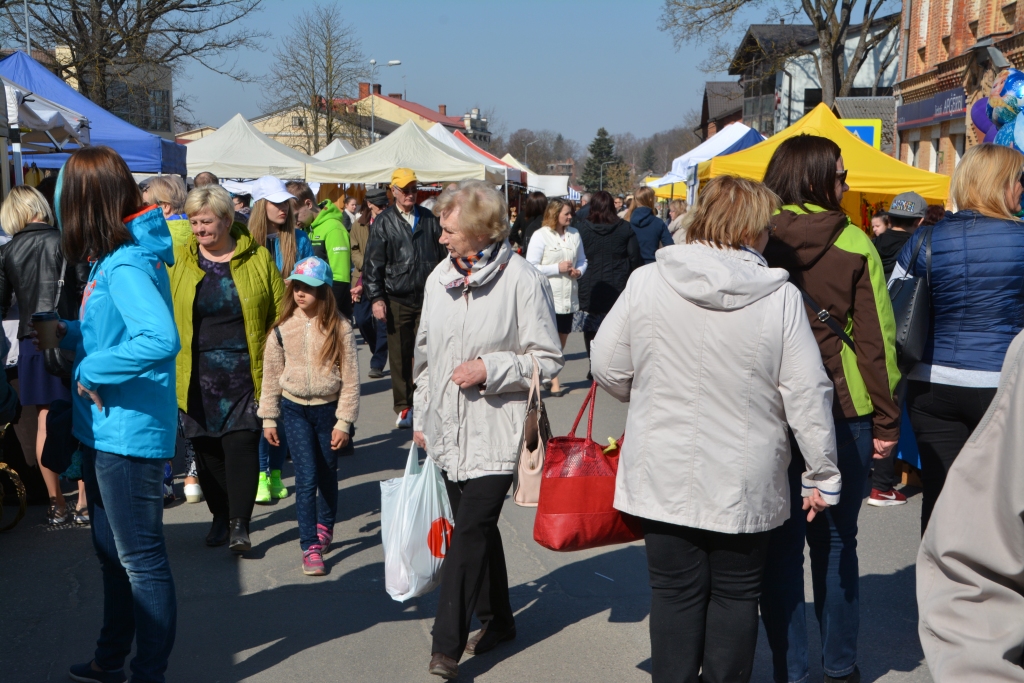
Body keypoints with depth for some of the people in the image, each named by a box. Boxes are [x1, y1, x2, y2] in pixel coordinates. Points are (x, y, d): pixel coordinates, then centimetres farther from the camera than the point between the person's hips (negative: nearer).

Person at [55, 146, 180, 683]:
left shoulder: (125, 265, -22)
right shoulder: (116, 258, 8)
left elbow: (161, 339, -37)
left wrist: (92, 370, -26)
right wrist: (69, 334, 5)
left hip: (129, 433, -11)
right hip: (103, 429, 11)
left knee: (141, 559, 3)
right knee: (112, 552, 22)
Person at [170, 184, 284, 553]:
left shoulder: (258, 259, 2)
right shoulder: (177, 261, 6)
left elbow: (281, 315, 4)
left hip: (246, 373, -2)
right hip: (197, 376, 2)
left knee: (241, 442, -7)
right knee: (207, 446, 7)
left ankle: (239, 525, -2)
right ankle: (220, 515, 23)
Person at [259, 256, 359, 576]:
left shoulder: (340, 328, -9)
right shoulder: (283, 328, -4)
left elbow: (350, 378, -7)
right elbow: (271, 375, 4)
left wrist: (344, 421, -9)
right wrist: (269, 418, 5)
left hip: (328, 408, 0)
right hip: (295, 409, 0)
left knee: (328, 474, 15)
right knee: (306, 477, -7)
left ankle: (324, 526, 41)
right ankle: (310, 546, -1)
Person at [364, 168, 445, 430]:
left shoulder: (430, 219, 10)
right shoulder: (383, 222, 3)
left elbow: (442, 256, 13)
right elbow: (373, 263, 1)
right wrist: (375, 298, -6)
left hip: (428, 298, 1)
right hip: (397, 300, -1)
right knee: (399, 357, 3)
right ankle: (403, 407, 13)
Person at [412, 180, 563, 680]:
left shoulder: (522, 281, -12)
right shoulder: (440, 277, 7)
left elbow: (548, 359, -8)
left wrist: (490, 369, -18)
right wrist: (421, 417, 18)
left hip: (495, 431, -6)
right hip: (448, 428, 6)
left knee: (471, 529, -8)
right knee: (475, 527, 16)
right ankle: (497, 620, 33)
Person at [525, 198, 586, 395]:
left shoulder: (574, 234, 9)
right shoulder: (541, 236, -6)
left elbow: (582, 260, 19)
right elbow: (531, 267, -11)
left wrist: (579, 271, -3)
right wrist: (557, 268, -14)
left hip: (569, 296, 5)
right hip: (548, 296, -5)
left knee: (562, 337, 11)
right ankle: (553, 380, 5)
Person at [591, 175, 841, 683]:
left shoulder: (646, 283, -8)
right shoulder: (781, 297, -11)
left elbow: (608, 370, -1)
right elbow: (808, 394, -8)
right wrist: (823, 475, 3)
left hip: (664, 476, 1)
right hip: (746, 483, -1)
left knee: (675, 593, 13)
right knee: (736, 594, 15)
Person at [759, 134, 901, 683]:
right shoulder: (854, 244, -5)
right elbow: (876, 338, -5)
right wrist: (886, 420, 3)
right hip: (843, 410, 0)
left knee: (781, 543, 8)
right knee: (836, 541, 13)